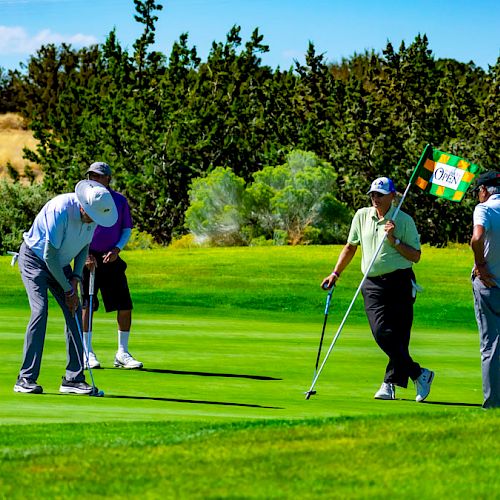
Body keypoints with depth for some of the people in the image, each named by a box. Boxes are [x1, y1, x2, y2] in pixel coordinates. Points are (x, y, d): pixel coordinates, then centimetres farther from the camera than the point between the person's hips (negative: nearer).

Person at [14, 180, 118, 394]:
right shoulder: (61, 210, -32)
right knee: (40, 310, -21)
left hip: (60, 263, 7)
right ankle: (26, 379, -19)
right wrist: (68, 290, -20)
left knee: (75, 314, -3)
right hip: (34, 258, -7)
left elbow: (84, 246, 6)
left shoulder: (94, 214, -10)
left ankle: (73, 378, 0)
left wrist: (75, 279, -6)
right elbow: (49, 255, -27)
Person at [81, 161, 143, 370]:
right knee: (86, 306, -2)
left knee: (125, 305, -1)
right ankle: (87, 352, 6)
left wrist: (117, 249, -7)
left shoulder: (120, 200, 6)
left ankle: (122, 354, 10)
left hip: (111, 259, 2)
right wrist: (86, 254, -11)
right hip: (89, 258, -2)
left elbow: (127, 229, 10)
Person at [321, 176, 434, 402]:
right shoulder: (362, 216, 12)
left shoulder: (404, 220, 0)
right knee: (382, 333, -11)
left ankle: (390, 384, 5)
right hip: (372, 285, 3)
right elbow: (350, 247, 23)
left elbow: (415, 256, -1)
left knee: (399, 337, -6)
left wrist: (394, 241, -13)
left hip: (400, 283, -3)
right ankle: (419, 374, -2)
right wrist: (335, 273, 18)